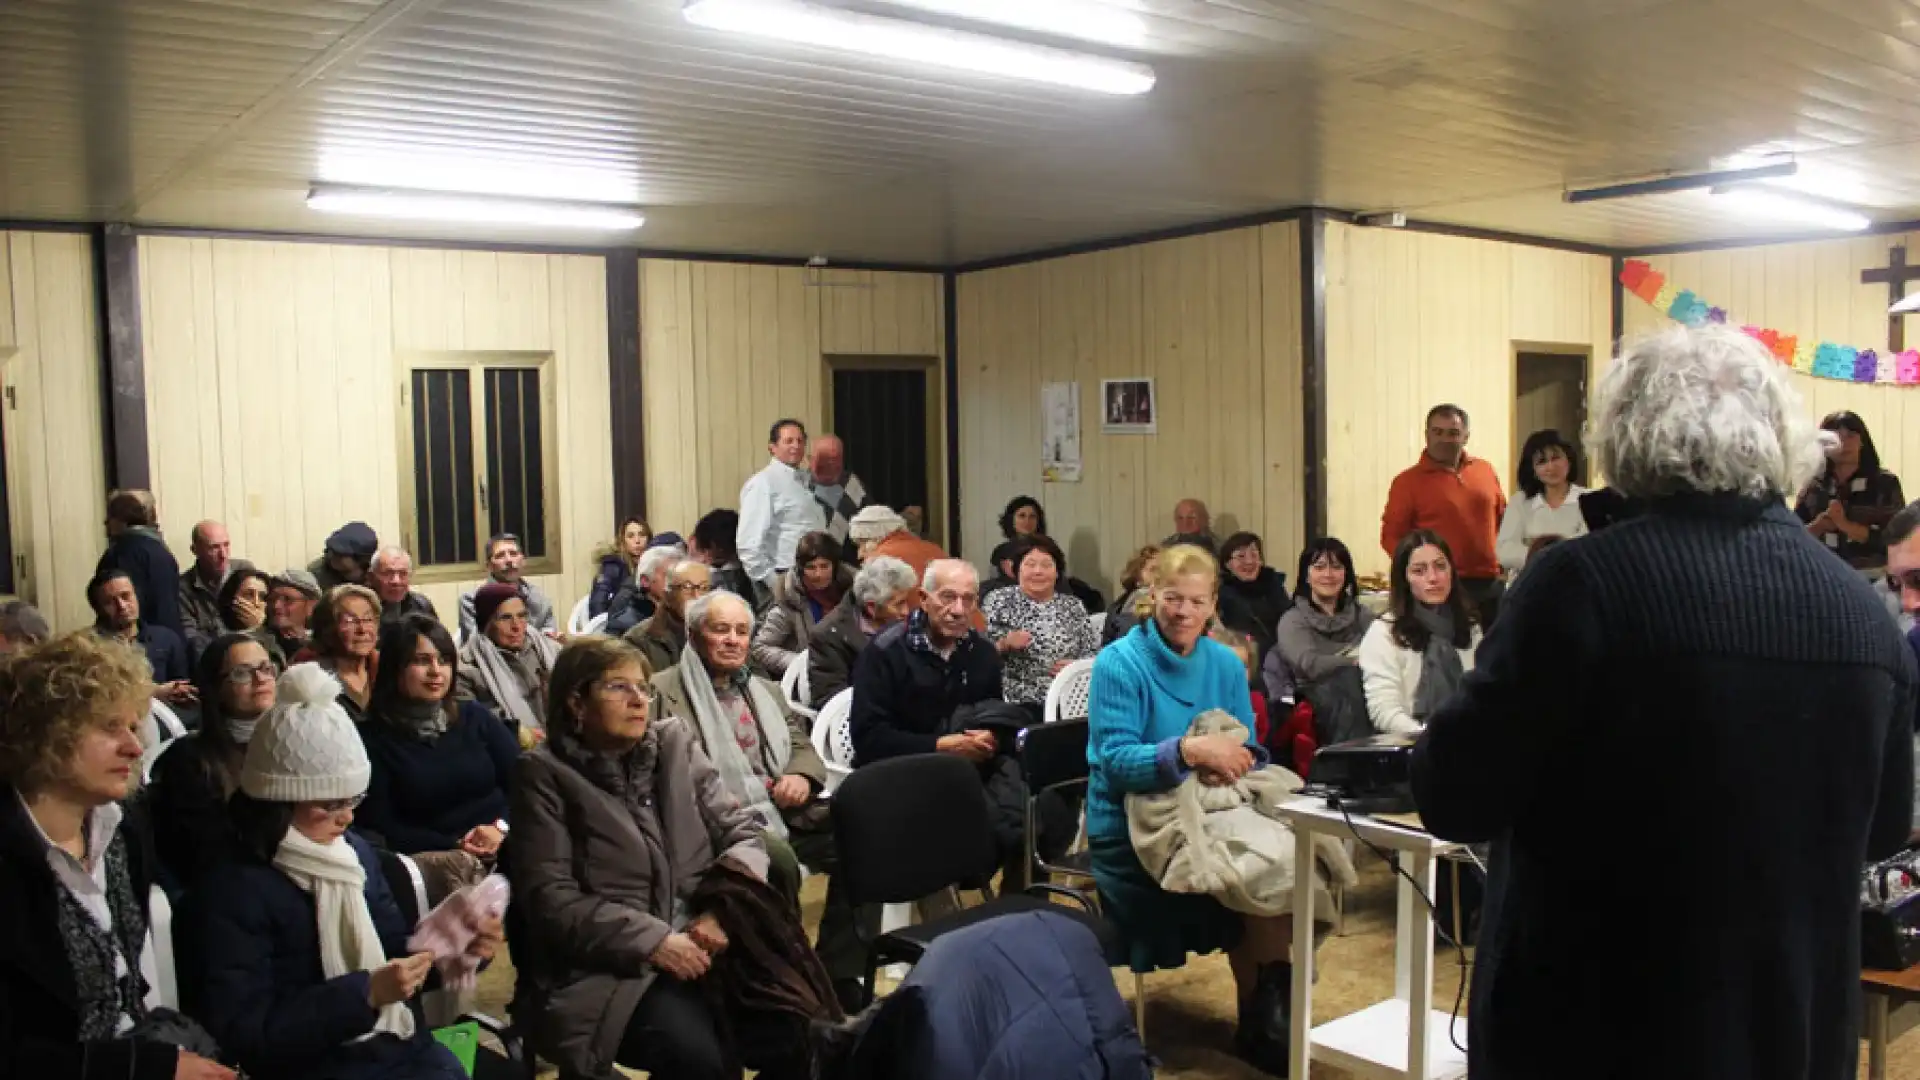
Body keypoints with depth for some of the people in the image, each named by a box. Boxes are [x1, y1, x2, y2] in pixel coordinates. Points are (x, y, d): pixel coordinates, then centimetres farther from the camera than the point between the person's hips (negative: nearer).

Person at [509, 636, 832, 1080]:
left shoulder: (675, 742, 10)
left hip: (702, 945, 4)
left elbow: (743, 831, 8)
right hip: (611, 964, -4)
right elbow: (550, 897, -9)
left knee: (798, 1033, -18)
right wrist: (652, 939, -18)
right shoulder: (545, 773, -2)